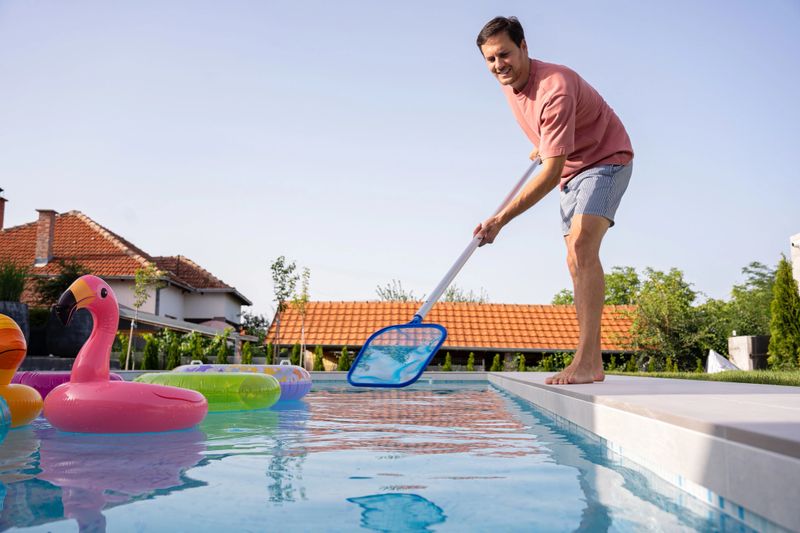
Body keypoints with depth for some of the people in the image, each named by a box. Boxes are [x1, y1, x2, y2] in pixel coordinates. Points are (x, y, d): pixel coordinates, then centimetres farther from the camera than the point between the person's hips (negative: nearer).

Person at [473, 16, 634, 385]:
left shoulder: (555, 88, -31)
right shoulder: (509, 84, -3)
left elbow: (551, 173, -35)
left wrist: (501, 219, -37)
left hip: (605, 160, -9)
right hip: (571, 171, 9)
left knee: (582, 247, -28)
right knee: (576, 261, 3)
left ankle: (586, 361, -31)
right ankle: (592, 363, 6)